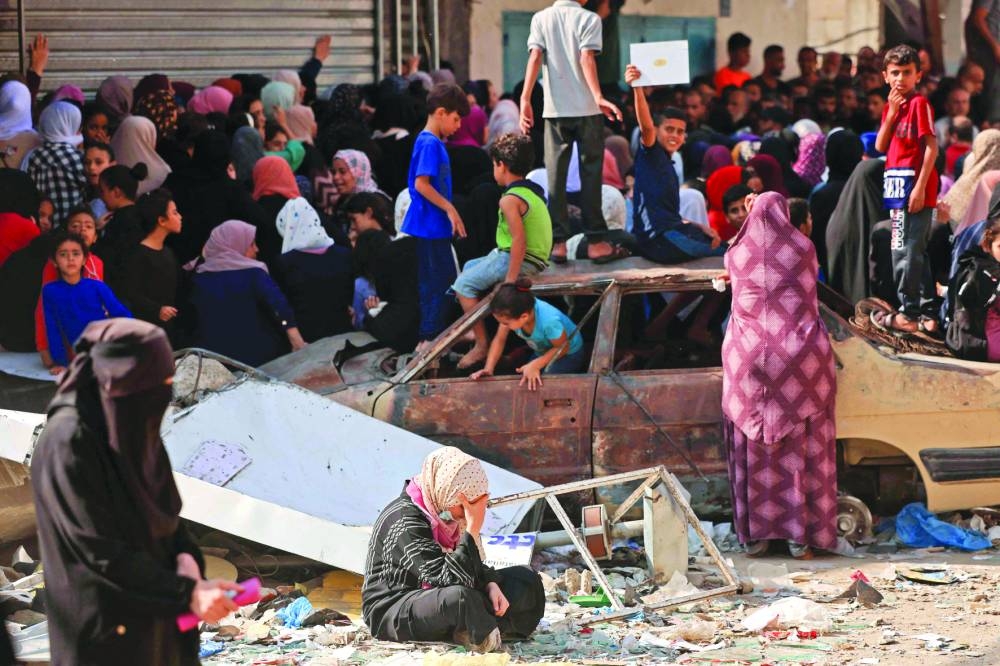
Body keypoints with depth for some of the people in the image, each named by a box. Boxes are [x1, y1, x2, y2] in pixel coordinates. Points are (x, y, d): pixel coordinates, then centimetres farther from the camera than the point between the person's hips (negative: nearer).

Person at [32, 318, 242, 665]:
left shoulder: (134, 424, 1)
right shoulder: (69, 444, -23)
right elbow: (101, 550, -23)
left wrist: (185, 557, -8)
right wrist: (186, 592, -25)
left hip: (152, 608, 8)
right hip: (105, 621, -8)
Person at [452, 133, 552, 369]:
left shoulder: (510, 200, -20)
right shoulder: (533, 190, 10)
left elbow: (519, 239, -27)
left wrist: (510, 279, -25)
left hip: (517, 260, -10)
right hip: (536, 258, 10)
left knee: (464, 284, -3)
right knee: (470, 268, 25)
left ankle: (481, 345, -4)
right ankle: (477, 329, 27)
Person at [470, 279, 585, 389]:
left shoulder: (549, 321, -43)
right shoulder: (512, 312, -29)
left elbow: (562, 347, -26)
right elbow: (499, 340, -15)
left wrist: (535, 365, -35)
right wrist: (488, 369, -27)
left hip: (569, 354, -5)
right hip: (540, 352, 5)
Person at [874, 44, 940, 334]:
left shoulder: (919, 103, -9)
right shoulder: (893, 105, 16)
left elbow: (932, 147, -15)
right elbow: (880, 146, 8)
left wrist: (920, 187, -20)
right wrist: (891, 113, -4)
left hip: (914, 187, -9)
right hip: (898, 188, 9)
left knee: (906, 250, -10)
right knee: (915, 252, 12)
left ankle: (908, 312, -8)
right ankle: (927, 313, 17)